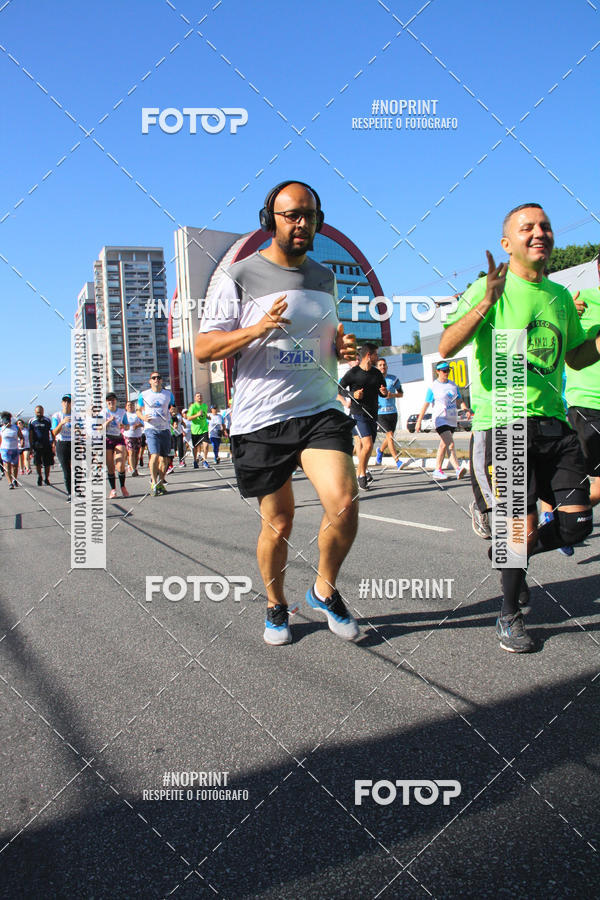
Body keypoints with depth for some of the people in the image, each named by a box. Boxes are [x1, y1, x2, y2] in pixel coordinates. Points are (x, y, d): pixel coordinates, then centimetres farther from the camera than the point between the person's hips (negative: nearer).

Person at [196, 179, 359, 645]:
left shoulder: (325, 278, 15)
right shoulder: (241, 277, -1)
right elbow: (203, 348, -3)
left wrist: (344, 347, 5)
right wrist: (258, 329, -19)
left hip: (320, 409, 3)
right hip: (261, 418, -3)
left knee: (344, 504, -16)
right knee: (278, 523, 6)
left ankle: (325, 590, 11)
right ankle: (276, 606, 32)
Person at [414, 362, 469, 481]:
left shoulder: (453, 385, 12)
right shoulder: (433, 387, -4)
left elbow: (459, 400, 16)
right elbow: (426, 405, -3)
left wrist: (466, 409, -3)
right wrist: (419, 421, -5)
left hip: (452, 419, 6)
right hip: (440, 419, -6)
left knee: (444, 444, 8)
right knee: (450, 443, -20)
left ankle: (438, 470, 16)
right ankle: (458, 468, -25)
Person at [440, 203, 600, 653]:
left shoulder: (560, 295, 15)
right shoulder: (489, 287, -3)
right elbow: (446, 348, -15)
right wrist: (486, 303, -27)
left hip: (553, 422, 6)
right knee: (525, 527, -5)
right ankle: (510, 615, 18)